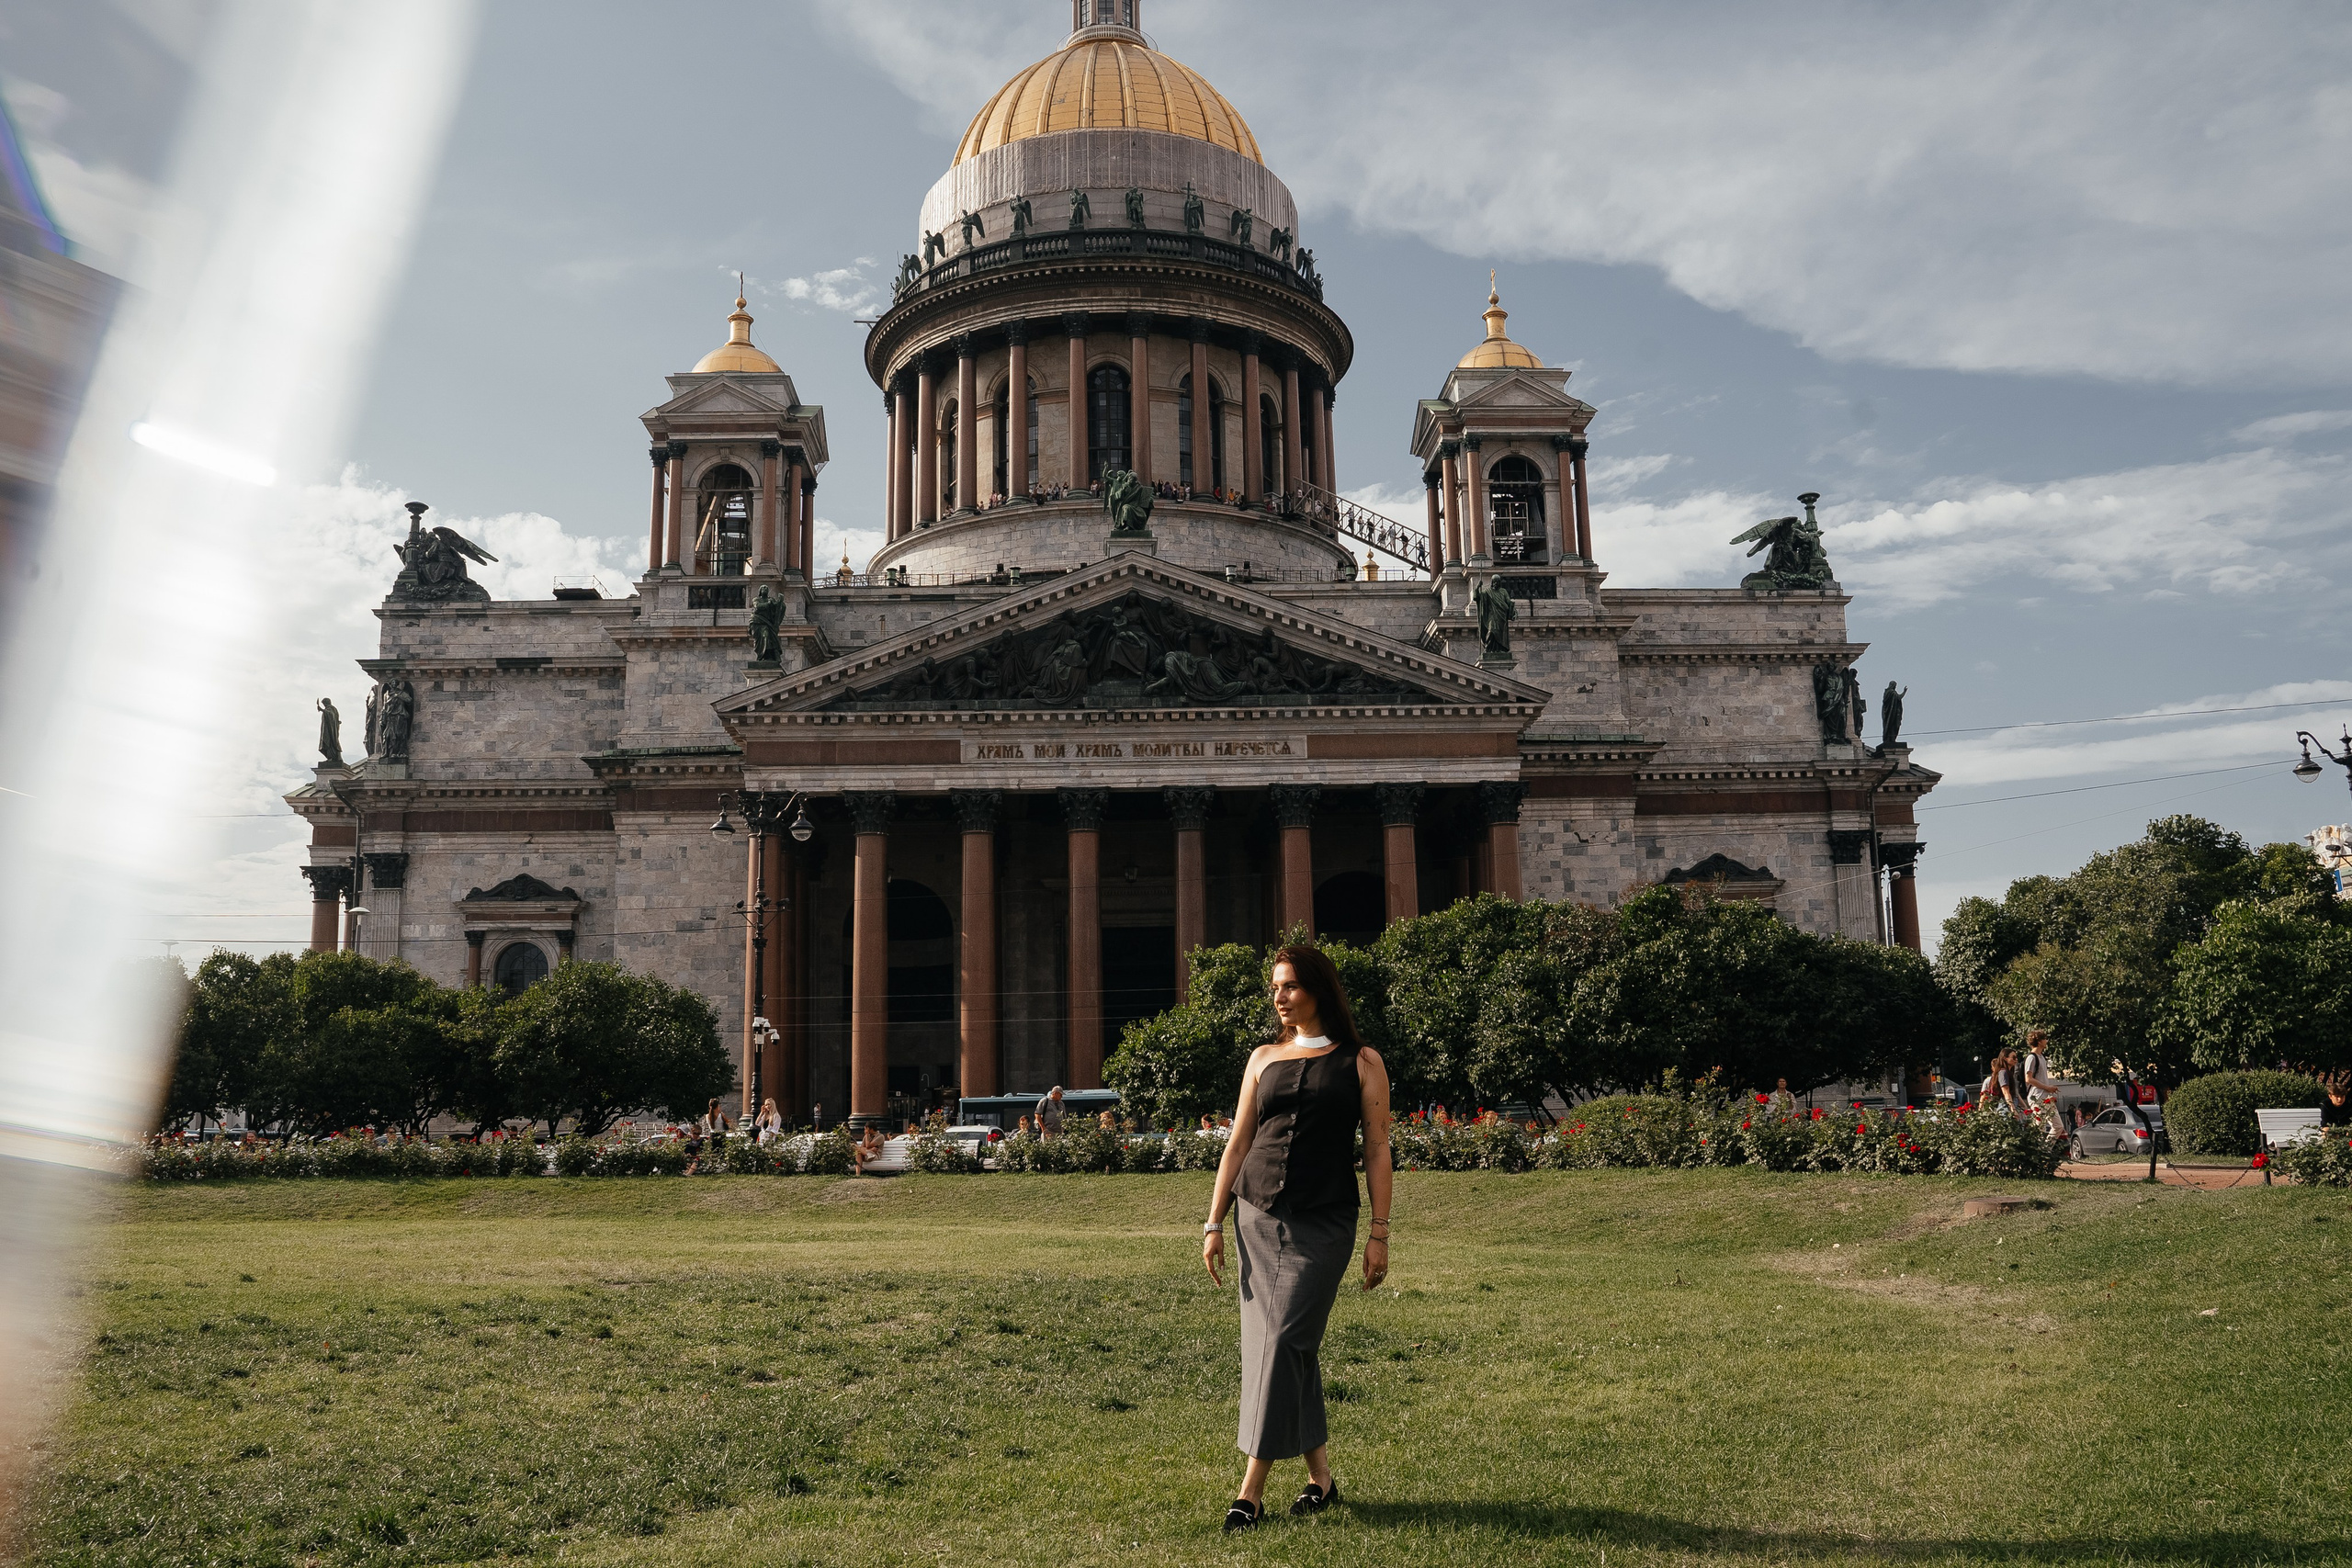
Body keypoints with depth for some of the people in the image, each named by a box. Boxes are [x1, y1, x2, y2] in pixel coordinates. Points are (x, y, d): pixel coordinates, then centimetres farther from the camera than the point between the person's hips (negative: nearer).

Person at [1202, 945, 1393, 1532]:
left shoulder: (1360, 1062, 2)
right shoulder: (1263, 1058, 11)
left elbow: (1377, 1149, 0)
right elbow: (1238, 1143, 11)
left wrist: (1380, 1233, -5)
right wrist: (1213, 1224, 7)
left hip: (1323, 1222, -4)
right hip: (1257, 1215, 4)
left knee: (1283, 1340, -11)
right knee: (1280, 1345, 4)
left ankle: (1252, 1489, -6)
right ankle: (1321, 1477, 18)